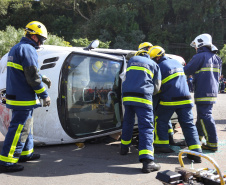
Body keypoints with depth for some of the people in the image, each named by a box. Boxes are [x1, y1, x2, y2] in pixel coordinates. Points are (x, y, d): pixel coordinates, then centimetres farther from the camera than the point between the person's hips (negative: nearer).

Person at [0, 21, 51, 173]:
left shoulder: (16, 48, 17)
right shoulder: (28, 49, -16)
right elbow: (32, 77, -19)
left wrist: (42, 79, 20)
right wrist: (44, 95, -11)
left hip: (16, 96, 11)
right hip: (24, 99, -10)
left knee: (26, 126, 22)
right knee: (19, 129, -7)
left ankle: (25, 153, 34)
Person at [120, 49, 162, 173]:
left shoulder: (132, 60, 21)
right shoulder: (154, 65, 13)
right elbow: (156, 87, 14)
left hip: (127, 96, 4)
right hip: (143, 98, -4)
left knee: (128, 122, 24)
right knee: (146, 127, -9)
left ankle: (124, 148, 37)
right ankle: (147, 161, -21)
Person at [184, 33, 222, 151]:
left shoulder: (200, 56, -10)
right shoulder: (216, 58, 17)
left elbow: (187, 71, -8)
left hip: (203, 92, -9)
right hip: (213, 92, 9)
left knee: (205, 116, -8)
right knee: (202, 114, 21)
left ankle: (212, 144, -9)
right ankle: (198, 135, 36)